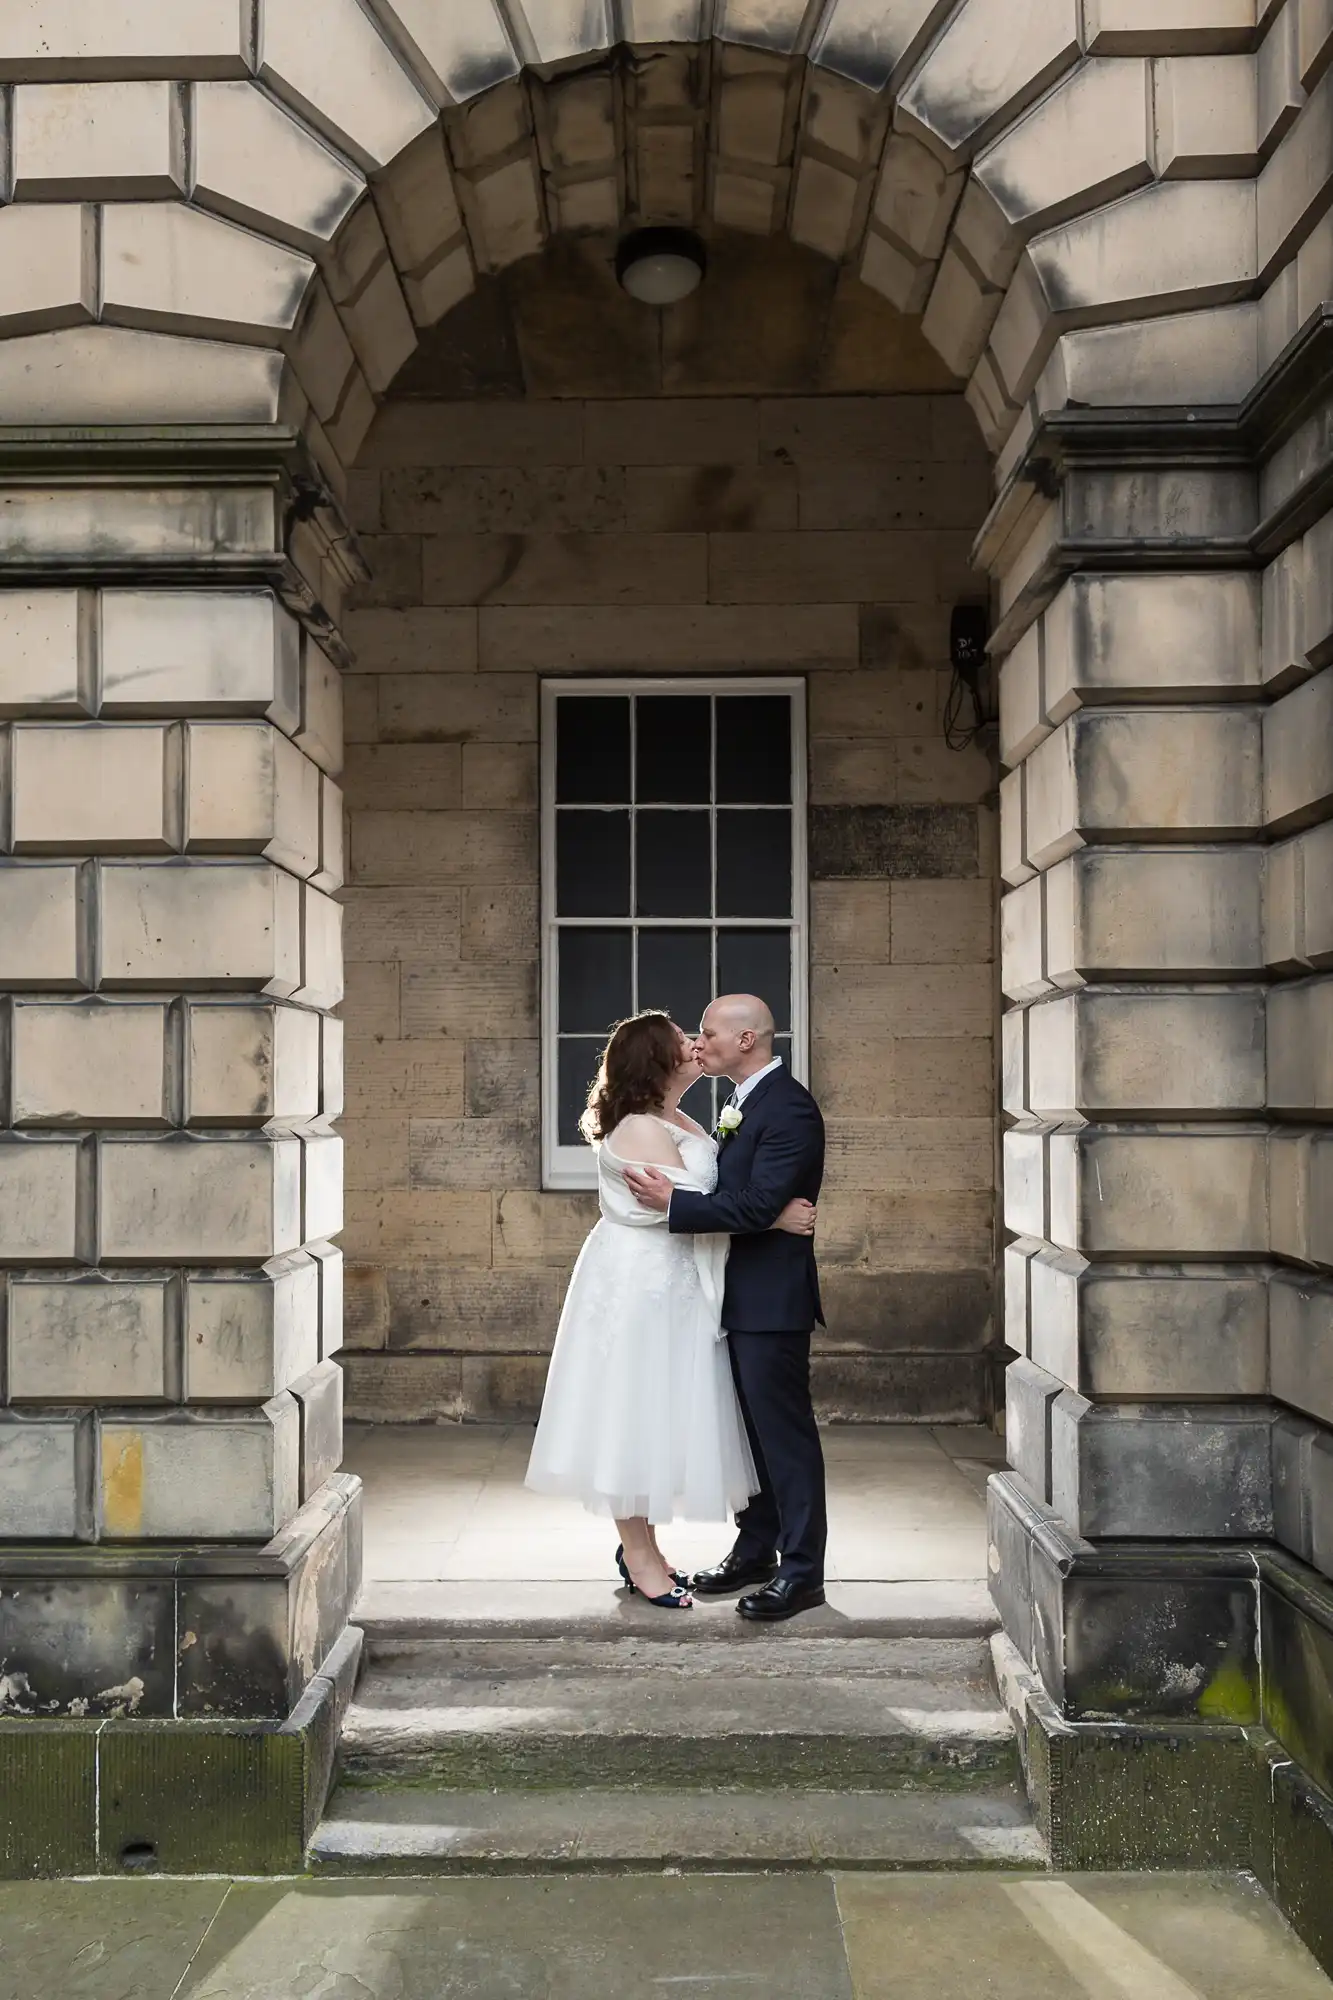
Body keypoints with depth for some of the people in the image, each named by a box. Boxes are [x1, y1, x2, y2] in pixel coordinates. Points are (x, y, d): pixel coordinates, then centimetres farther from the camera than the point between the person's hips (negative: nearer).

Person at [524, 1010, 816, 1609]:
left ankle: (642, 1544, 25)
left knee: (657, 1417, 15)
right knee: (633, 1415, 0)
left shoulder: (677, 1121, 12)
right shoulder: (639, 1130, -18)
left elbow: (707, 1193, 11)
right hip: (638, 1287, -10)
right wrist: (774, 1217, -22)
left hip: (668, 1285, 10)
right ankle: (638, 1557, 10)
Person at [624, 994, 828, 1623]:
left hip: (771, 1297, -10)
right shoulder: (746, 1103, 14)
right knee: (749, 1426, 17)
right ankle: (756, 1548, 29)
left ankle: (802, 1570, 5)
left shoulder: (788, 1108, -18)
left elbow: (759, 1206, -24)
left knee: (784, 1430, -3)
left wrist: (674, 1205, -20)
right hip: (739, 1295, 10)